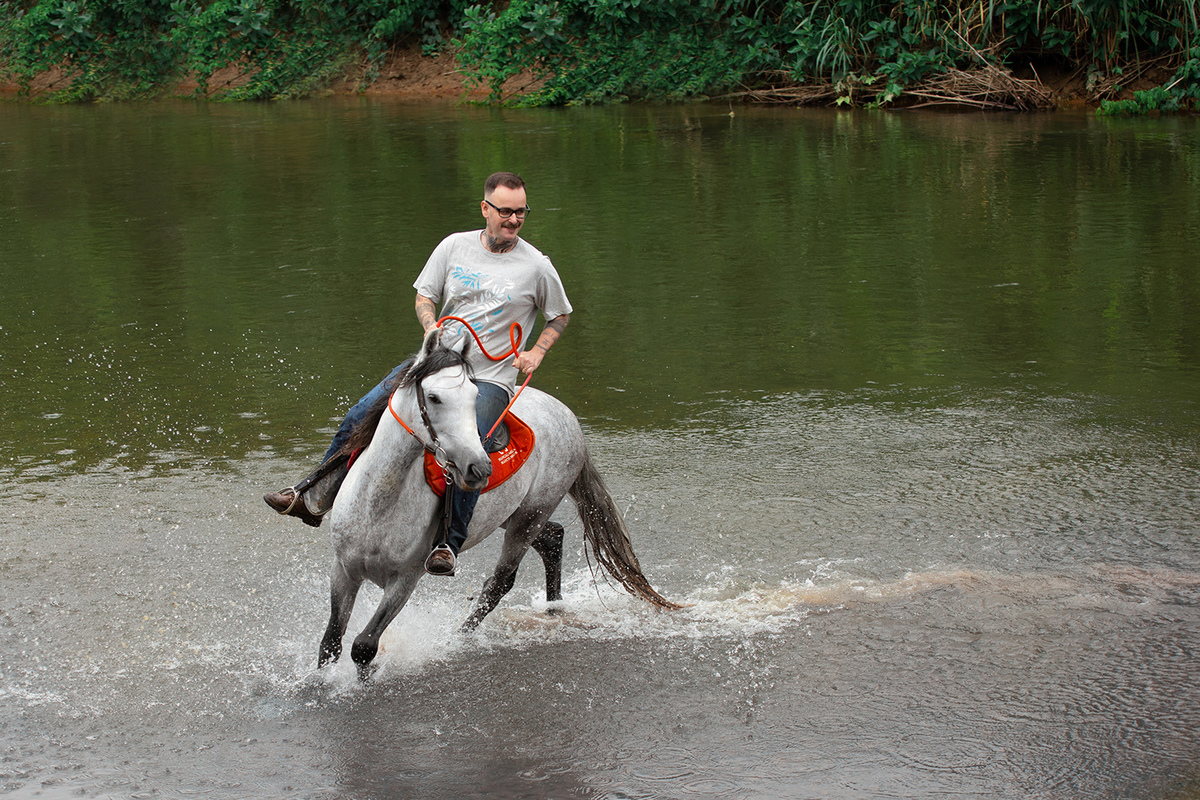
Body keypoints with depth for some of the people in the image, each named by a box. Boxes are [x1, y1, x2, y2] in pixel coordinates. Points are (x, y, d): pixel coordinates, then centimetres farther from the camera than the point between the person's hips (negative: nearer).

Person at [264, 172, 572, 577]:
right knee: (360, 418, -8)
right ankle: (314, 497, 5)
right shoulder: (455, 245, 5)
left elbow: (560, 315, 15)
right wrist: (433, 327, -9)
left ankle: (449, 544, -27)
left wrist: (537, 352, 0)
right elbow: (423, 297, 11)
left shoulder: (537, 266, -1)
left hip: (489, 380, -4)